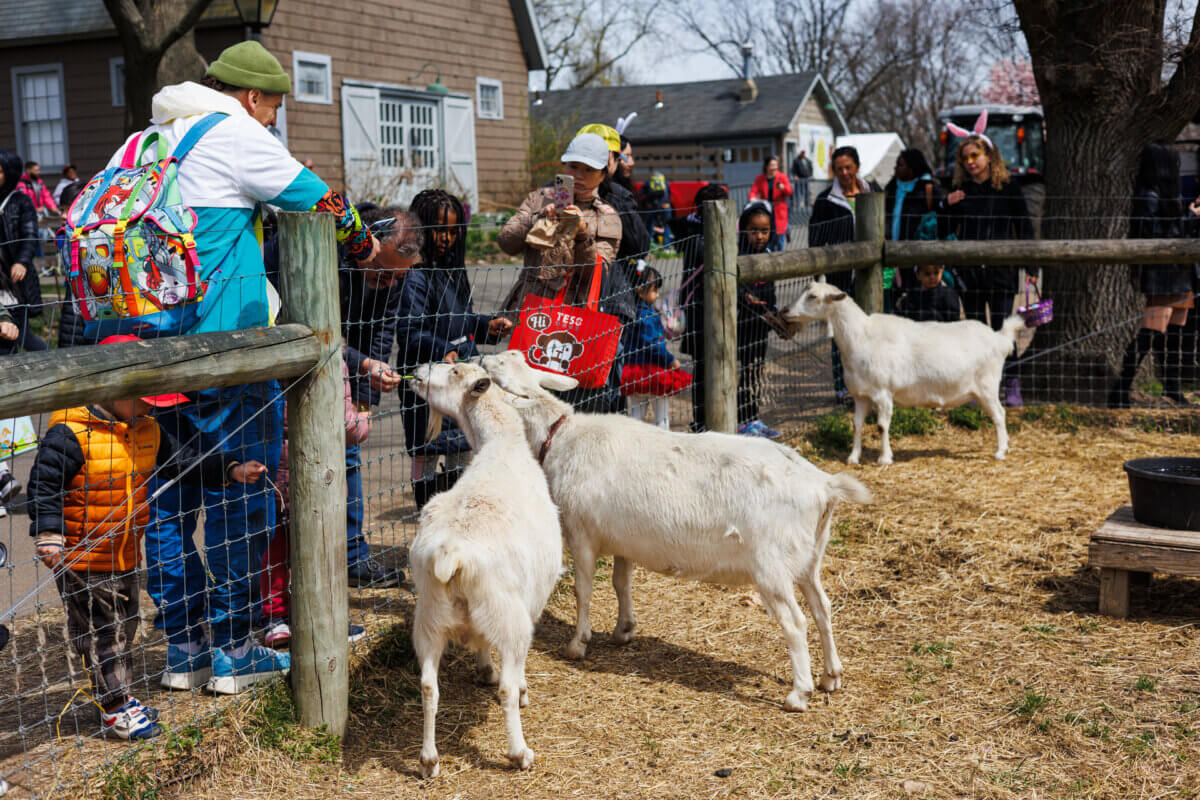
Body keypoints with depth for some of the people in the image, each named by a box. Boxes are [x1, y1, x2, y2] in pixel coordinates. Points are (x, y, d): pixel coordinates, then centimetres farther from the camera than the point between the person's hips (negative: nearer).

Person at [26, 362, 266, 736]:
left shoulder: (146, 430, 2)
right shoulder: (70, 434, -21)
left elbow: (180, 461, 11)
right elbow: (44, 484, -19)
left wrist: (232, 470, 1)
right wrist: (50, 537, -25)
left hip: (127, 557, 8)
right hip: (82, 562, -8)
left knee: (124, 630, 19)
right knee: (100, 633, 3)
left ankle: (121, 699, 34)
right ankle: (115, 711, 13)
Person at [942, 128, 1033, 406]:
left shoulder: (1008, 188, 3)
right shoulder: (960, 191, 10)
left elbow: (1024, 229, 4)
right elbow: (946, 230, 12)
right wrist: (947, 206, -7)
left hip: (1001, 270, -3)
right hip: (968, 271, 3)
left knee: (1002, 328, -7)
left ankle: (1011, 386, -1)